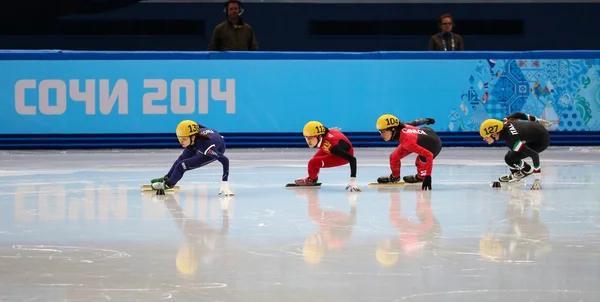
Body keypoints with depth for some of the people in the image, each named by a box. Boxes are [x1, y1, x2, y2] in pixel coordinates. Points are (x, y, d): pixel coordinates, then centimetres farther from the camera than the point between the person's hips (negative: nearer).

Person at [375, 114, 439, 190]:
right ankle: (395, 176, 29)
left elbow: (429, 155, -42)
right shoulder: (401, 127, -24)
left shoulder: (408, 141, -42)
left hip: (433, 144, -6)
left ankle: (421, 177, 16)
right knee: (394, 157, 3)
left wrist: (428, 177, -45)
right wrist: (427, 120, 17)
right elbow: (414, 123, -4)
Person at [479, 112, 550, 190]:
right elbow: (517, 114, 3)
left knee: (510, 159, -12)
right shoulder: (503, 124, -14)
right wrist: (536, 120, 20)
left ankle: (527, 170, 13)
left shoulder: (511, 140, -35)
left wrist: (538, 178, -34)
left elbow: (534, 154, -35)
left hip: (542, 140, -8)